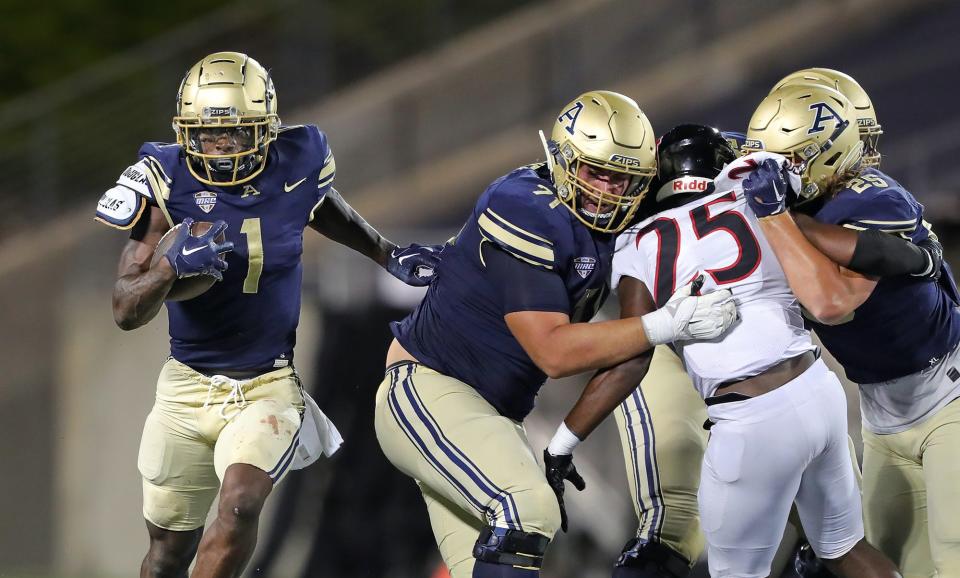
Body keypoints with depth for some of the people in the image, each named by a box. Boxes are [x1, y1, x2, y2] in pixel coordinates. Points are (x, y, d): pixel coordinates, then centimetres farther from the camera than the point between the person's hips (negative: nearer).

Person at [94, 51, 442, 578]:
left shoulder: (296, 164, -10)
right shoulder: (168, 181, -15)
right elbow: (126, 312, -16)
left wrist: (389, 256, 17)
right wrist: (170, 265, -34)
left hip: (269, 386, 0)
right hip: (188, 386, 0)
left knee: (240, 504, -28)